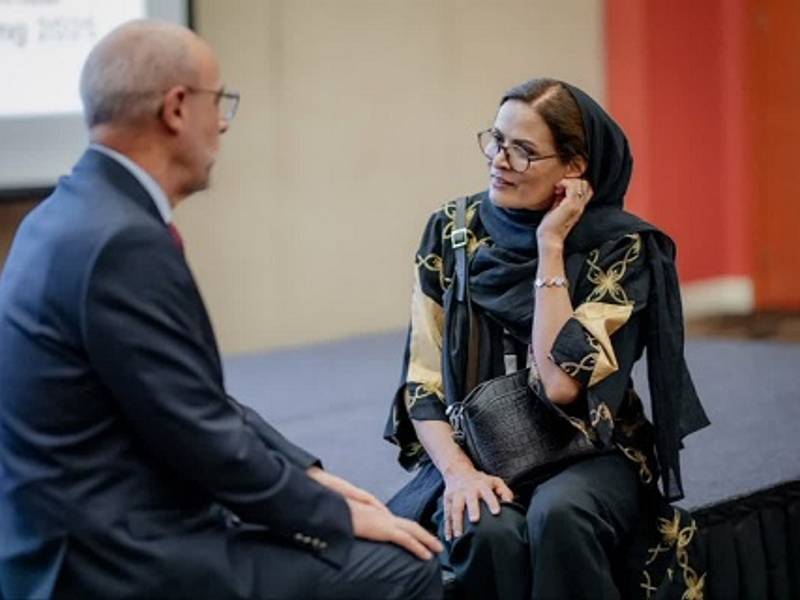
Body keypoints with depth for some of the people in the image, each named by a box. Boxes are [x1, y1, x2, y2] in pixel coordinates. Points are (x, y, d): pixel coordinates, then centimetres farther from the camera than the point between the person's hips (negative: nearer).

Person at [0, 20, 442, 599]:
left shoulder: (82, 212, 8)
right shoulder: (122, 242, -23)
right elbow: (204, 439, -21)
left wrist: (308, 471, 10)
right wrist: (339, 517, -9)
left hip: (93, 539, 10)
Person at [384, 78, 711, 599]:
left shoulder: (620, 247, -9)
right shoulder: (451, 232, -1)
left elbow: (562, 382, -20)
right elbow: (422, 380, -1)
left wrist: (550, 244, -17)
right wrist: (457, 470, -18)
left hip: (585, 454, -1)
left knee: (558, 516, -35)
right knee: (491, 532, -32)